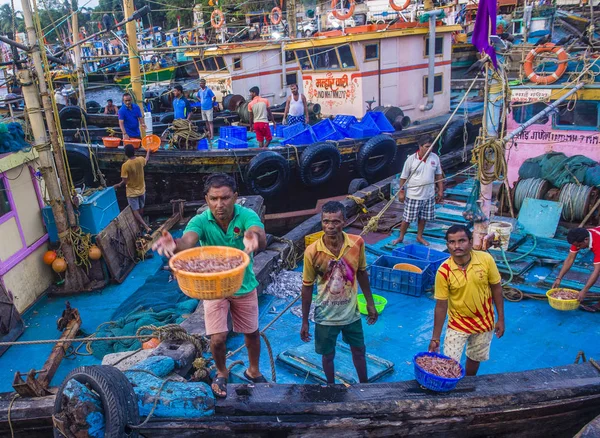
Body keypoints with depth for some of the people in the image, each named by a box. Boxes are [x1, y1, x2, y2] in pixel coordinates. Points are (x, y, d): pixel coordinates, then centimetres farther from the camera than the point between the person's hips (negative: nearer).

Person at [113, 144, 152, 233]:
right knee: (141, 208, 23)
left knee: (135, 211, 4)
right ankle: (141, 224, 42)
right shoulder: (140, 160, -11)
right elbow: (147, 160, 15)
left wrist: (118, 185, -1)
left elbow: (125, 181, -21)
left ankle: (146, 227, -6)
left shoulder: (125, 165, -24)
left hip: (132, 192, -5)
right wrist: (148, 151, 34)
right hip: (142, 189, 5)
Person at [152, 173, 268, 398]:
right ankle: (222, 372, 33)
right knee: (218, 339, -1)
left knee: (252, 333, 16)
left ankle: (253, 371, 45)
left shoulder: (247, 216, -24)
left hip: (244, 286, 1)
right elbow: (187, 241, -45)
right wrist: (175, 244, -70)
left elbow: (261, 240, -45)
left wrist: (254, 237, -71)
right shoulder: (200, 221, -23)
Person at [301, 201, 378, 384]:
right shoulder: (312, 252, -21)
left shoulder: (357, 243, -16)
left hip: (351, 312, 2)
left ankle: (364, 384, 48)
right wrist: (305, 322, -5)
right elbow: (307, 287, -10)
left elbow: (362, 273, 1)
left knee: (359, 351, 22)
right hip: (326, 316, -2)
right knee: (328, 355, 19)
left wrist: (370, 303, 7)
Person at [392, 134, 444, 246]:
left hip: (429, 195, 4)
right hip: (413, 195, -3)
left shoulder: (435, 158, -2)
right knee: (407, 218, 5)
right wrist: (401, 192, -6)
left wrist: (440, 190, 8)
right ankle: (401, 237, 23)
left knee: (423, 217, 16)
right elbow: (403, 177, -5)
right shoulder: (411, 159, -12)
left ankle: (419, 237, 34)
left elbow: (438, 175, 9)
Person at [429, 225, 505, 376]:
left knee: (475, 358, 22)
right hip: (458, 324, -2)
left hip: (484, 321, 2)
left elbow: (496, 289, -4)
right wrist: (435, 338, -11)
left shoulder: (486, 259, -19)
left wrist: (501, 319, -2)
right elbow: (441, 306, -15)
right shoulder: (444, 271, -23)